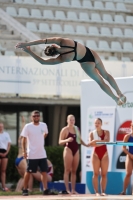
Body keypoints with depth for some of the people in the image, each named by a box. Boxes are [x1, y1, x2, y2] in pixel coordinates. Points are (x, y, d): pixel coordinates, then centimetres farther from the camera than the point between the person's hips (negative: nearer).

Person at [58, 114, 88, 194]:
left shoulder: (77, 129, 16)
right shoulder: (65, 130, -2)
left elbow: (79, 139, 24)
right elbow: (60, 142, -7)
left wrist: (86, 145, 9)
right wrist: (67, 140, -26)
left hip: (76, 151, 6)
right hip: (68, 150, -6)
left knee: (74, 171, 5)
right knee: (67, 170, -6)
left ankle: (73, 189, 5)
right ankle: (67, 189, -8)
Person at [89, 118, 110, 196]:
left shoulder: (106, 132, 4)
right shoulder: (92, 133, 4)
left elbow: (107, 140, -15)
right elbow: (91, 143, -9)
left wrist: (97, 141, -24)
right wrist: (102, 141, -25)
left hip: (104, 154, 1)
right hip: (96, 154, -1)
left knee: (104, 174, 0)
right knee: (96, 173, -5)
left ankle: (103, 191, 4)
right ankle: (96, 192, -5)